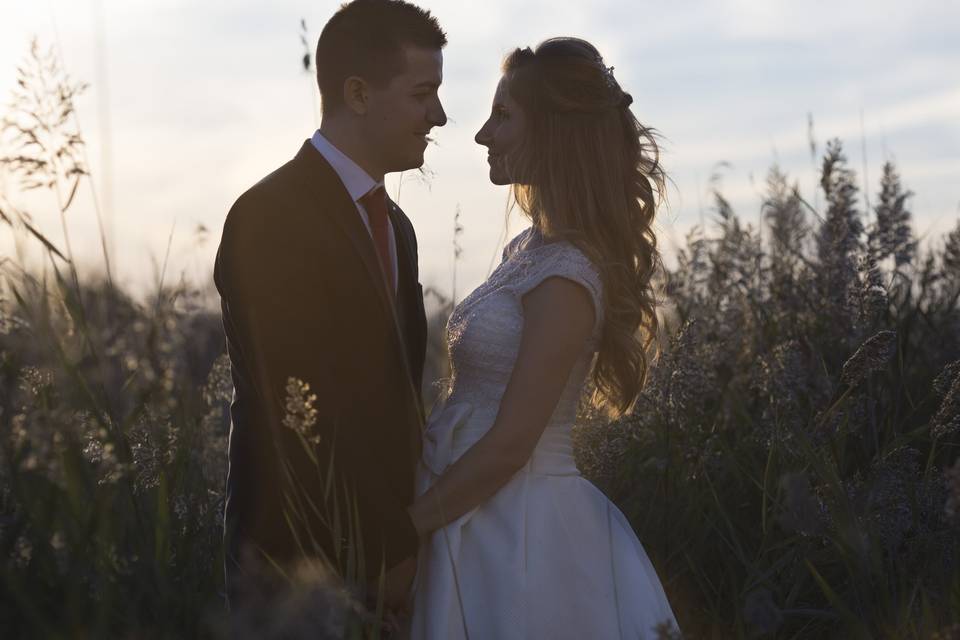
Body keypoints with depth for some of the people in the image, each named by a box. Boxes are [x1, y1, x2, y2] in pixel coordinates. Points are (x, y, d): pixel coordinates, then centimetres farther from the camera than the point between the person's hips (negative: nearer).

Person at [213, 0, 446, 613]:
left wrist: (409, 533, 6)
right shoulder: (272, 216, -17)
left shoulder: (394, 225, 12)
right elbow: (297, 415, -20)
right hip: (309, 560, -8)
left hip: (389, 537, 8)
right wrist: (375, 561, -17)